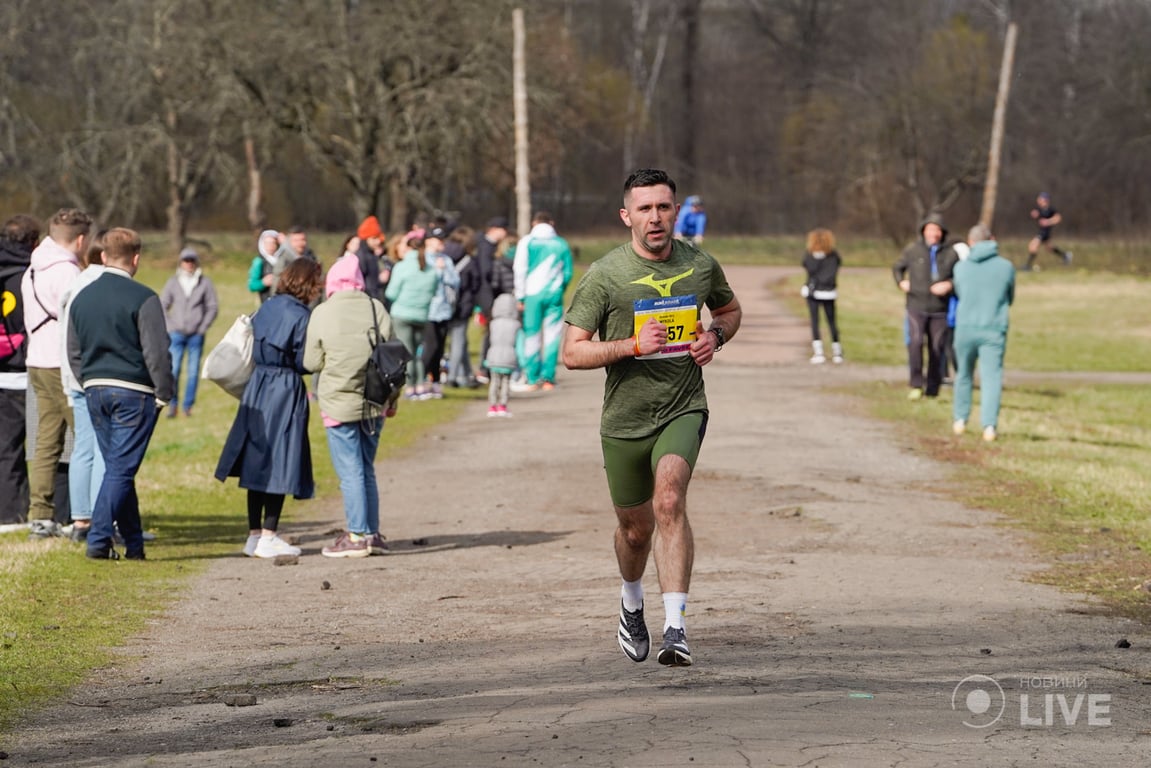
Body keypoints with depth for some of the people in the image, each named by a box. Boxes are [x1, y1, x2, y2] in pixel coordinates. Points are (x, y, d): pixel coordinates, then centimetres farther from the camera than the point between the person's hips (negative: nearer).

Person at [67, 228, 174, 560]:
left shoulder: (82, 298, 8)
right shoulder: (143, 298, -11)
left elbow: (74, 353, 14)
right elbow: (157, 352, -12)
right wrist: (164, 393, -2)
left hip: (95, 391, 6)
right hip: (134, 392, -6)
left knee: (117, 467, 13)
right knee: (121, 469, -4)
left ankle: (134, 542, 17)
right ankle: (98, 540, -11)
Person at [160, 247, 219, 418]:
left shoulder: (205, 283, 3)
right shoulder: (173, 282, 6)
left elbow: (213, 307, 5)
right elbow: (162, 305, 11)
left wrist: (203, 327, -3)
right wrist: (170, 325, 0)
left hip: (196, 335, 0)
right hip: (176, 334, 0)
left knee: (193, 371, 1)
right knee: (173, 370, -8)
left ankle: (188, 405, 8)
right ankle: (173, 404, -1)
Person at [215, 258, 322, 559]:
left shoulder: (267, 308, 7)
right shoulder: (301, 316, -14)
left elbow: (256, 349, 12)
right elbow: (303, 362, -14)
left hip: (258, 387, 7)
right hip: (286, 392, -7)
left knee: (258, 463, 11)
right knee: (279, 466, -2)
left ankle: (255, 535, 16)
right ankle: (268, 537, -2)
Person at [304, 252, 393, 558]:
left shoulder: (322, 314, -10)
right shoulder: (377, 308, -2)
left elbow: (311, 362, -4)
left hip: (340, 403, -4)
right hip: (374, 403, 4)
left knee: (350, 472, 1)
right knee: (367, 470, 15)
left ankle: (357, 536, 0)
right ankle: (372, 534, 16)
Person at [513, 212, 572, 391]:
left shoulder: (527, 242, 1)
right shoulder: (561, 244, 7)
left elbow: (520, 270, -2)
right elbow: (568, 273, 8)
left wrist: (520, 296, 2)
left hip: (533, 294, -1)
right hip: (554, 294, 1)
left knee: (532, 335, 5)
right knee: (552, 335, 5)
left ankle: (532, 379, 5)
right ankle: (548, 378, 0)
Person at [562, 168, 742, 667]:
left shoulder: (701, 266, 1)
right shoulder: (604, 276, -9)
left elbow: (730, 309, 22)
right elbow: (572, 353, -9)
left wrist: (714, 336, -1)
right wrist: (632, 346, -22)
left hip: (683, 408, 0)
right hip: (624, 419, 0)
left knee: (669, 502, -25)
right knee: (635, 527, 14)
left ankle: (674, 628, -28)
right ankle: (632, 604, 47)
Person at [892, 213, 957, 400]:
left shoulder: (950, 254, 5)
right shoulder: (912, 251, 5)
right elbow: (897, 268, 19)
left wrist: (949, 285, -9)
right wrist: (901, 282, 2)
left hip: (939, 310, 1)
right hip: (917, 306, -1)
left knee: (937, 347, 3)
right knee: (915, 342, -19)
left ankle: (933, 388, 14)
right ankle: (916, 385, -13)